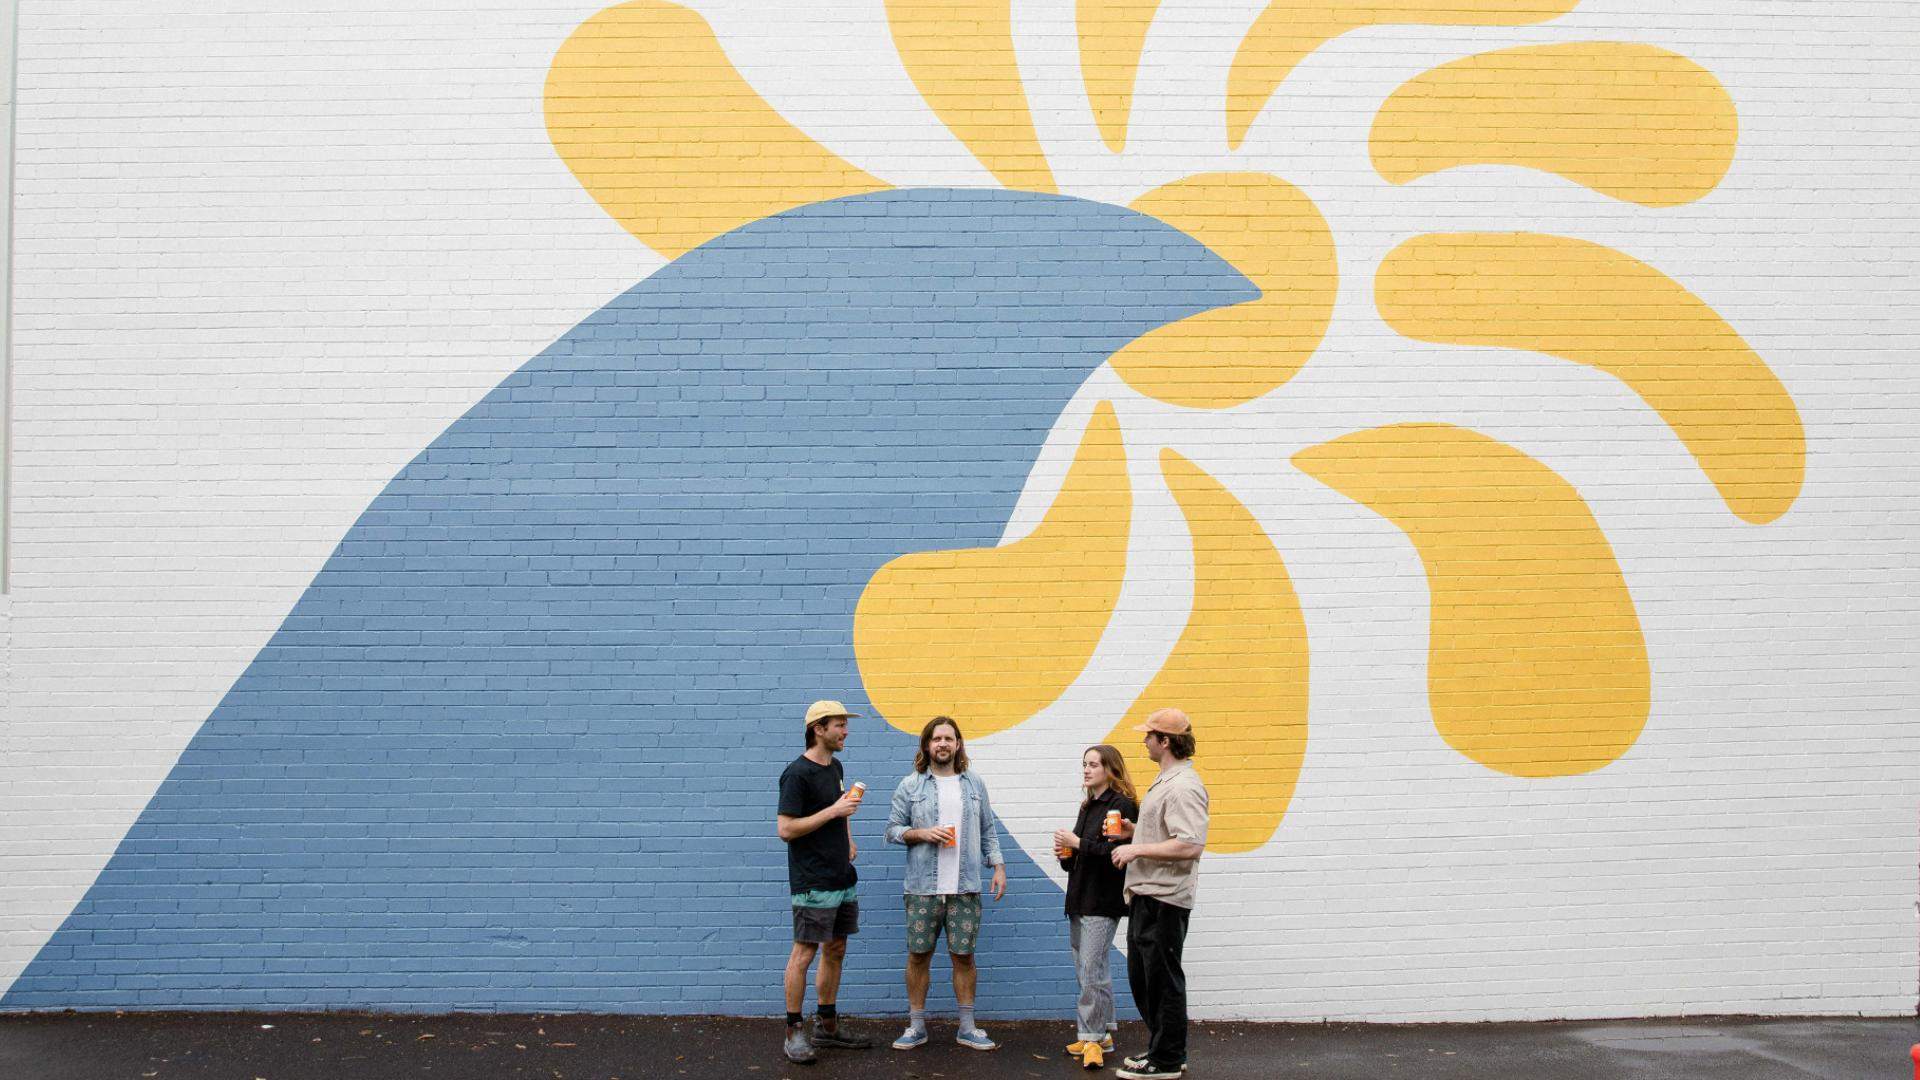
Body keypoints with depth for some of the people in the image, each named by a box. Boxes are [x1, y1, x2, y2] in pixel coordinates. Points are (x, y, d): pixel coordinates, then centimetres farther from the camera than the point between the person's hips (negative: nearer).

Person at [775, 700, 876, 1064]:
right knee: (804, 953, -4)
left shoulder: (835, 767, 13)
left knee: (835, 951, 13)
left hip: (842, 878, 9)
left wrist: (847, 840, 12)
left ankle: (827, 1026, 22)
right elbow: (786, 829, -19)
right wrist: (833, 811, -19)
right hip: (813, 882, -9)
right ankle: (794, 1033, 3)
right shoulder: (798, 774, -14)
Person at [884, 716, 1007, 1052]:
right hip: (922, 888, -1)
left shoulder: (974, 785, 10)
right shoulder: (910, 786, 2)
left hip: (965, 889, 1)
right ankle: (916, 1027, 14)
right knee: (918, 955, 3)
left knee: (964, 956, 5)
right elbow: (892, 829, 3)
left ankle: (967, 1028, 14)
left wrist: (998, 865, 4)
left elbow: (988, 831, 13)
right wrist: (922, 833, -13)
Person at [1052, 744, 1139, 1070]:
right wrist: (1065, 851, 3)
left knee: (1091, 971, -9)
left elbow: (1116, 853, -20)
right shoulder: (1088, 806, 17)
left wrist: (1077, 843, -16)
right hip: (1080, 898, 9)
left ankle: (1093, 1037, -1)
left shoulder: (1122, 805, -9)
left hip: (1103, 902, -9)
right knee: (1088, 970, 11)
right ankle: (1102, 1033, 20)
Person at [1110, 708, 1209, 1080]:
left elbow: (1190, 846, -27)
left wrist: (1136, 849, -21)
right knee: (1141, 977, 18)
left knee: (1162, 980, -1)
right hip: (1145, 896, 11)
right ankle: (1161, 1048, 29)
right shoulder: (1165, 781, 15)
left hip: (1164, 899, -11)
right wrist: (1134, 831, 12)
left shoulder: (1183, 787, -19)